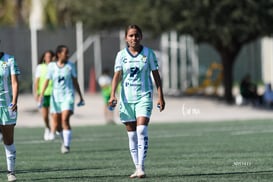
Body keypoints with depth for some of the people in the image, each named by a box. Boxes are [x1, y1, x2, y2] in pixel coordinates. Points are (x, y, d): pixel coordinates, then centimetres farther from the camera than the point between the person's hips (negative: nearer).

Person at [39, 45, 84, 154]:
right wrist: (41, 95, -5)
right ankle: (65, 141, 26)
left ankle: (66, 145, -15)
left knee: (65, 119, -18)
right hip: (56, 96, 2)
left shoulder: (70, 65, 4)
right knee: (56, 123, 2)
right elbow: (47, 81, 4)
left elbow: (75, 81, 11)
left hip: (68, 96, -2)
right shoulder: (52, 66, 3)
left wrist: (80, 96, 14)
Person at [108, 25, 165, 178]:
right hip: (127, 98, 2)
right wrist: (113, 95, -14)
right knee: (131, 134, 5)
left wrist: (161, 96, 2)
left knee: (141, 130, -17)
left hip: (144, 96, -2)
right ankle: (137, 168, 12)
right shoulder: (121, 55, 4)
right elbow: (117, 75, -1)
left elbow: (156, 75, 5)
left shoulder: (148, 53, 1)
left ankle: (141, 167, -19)